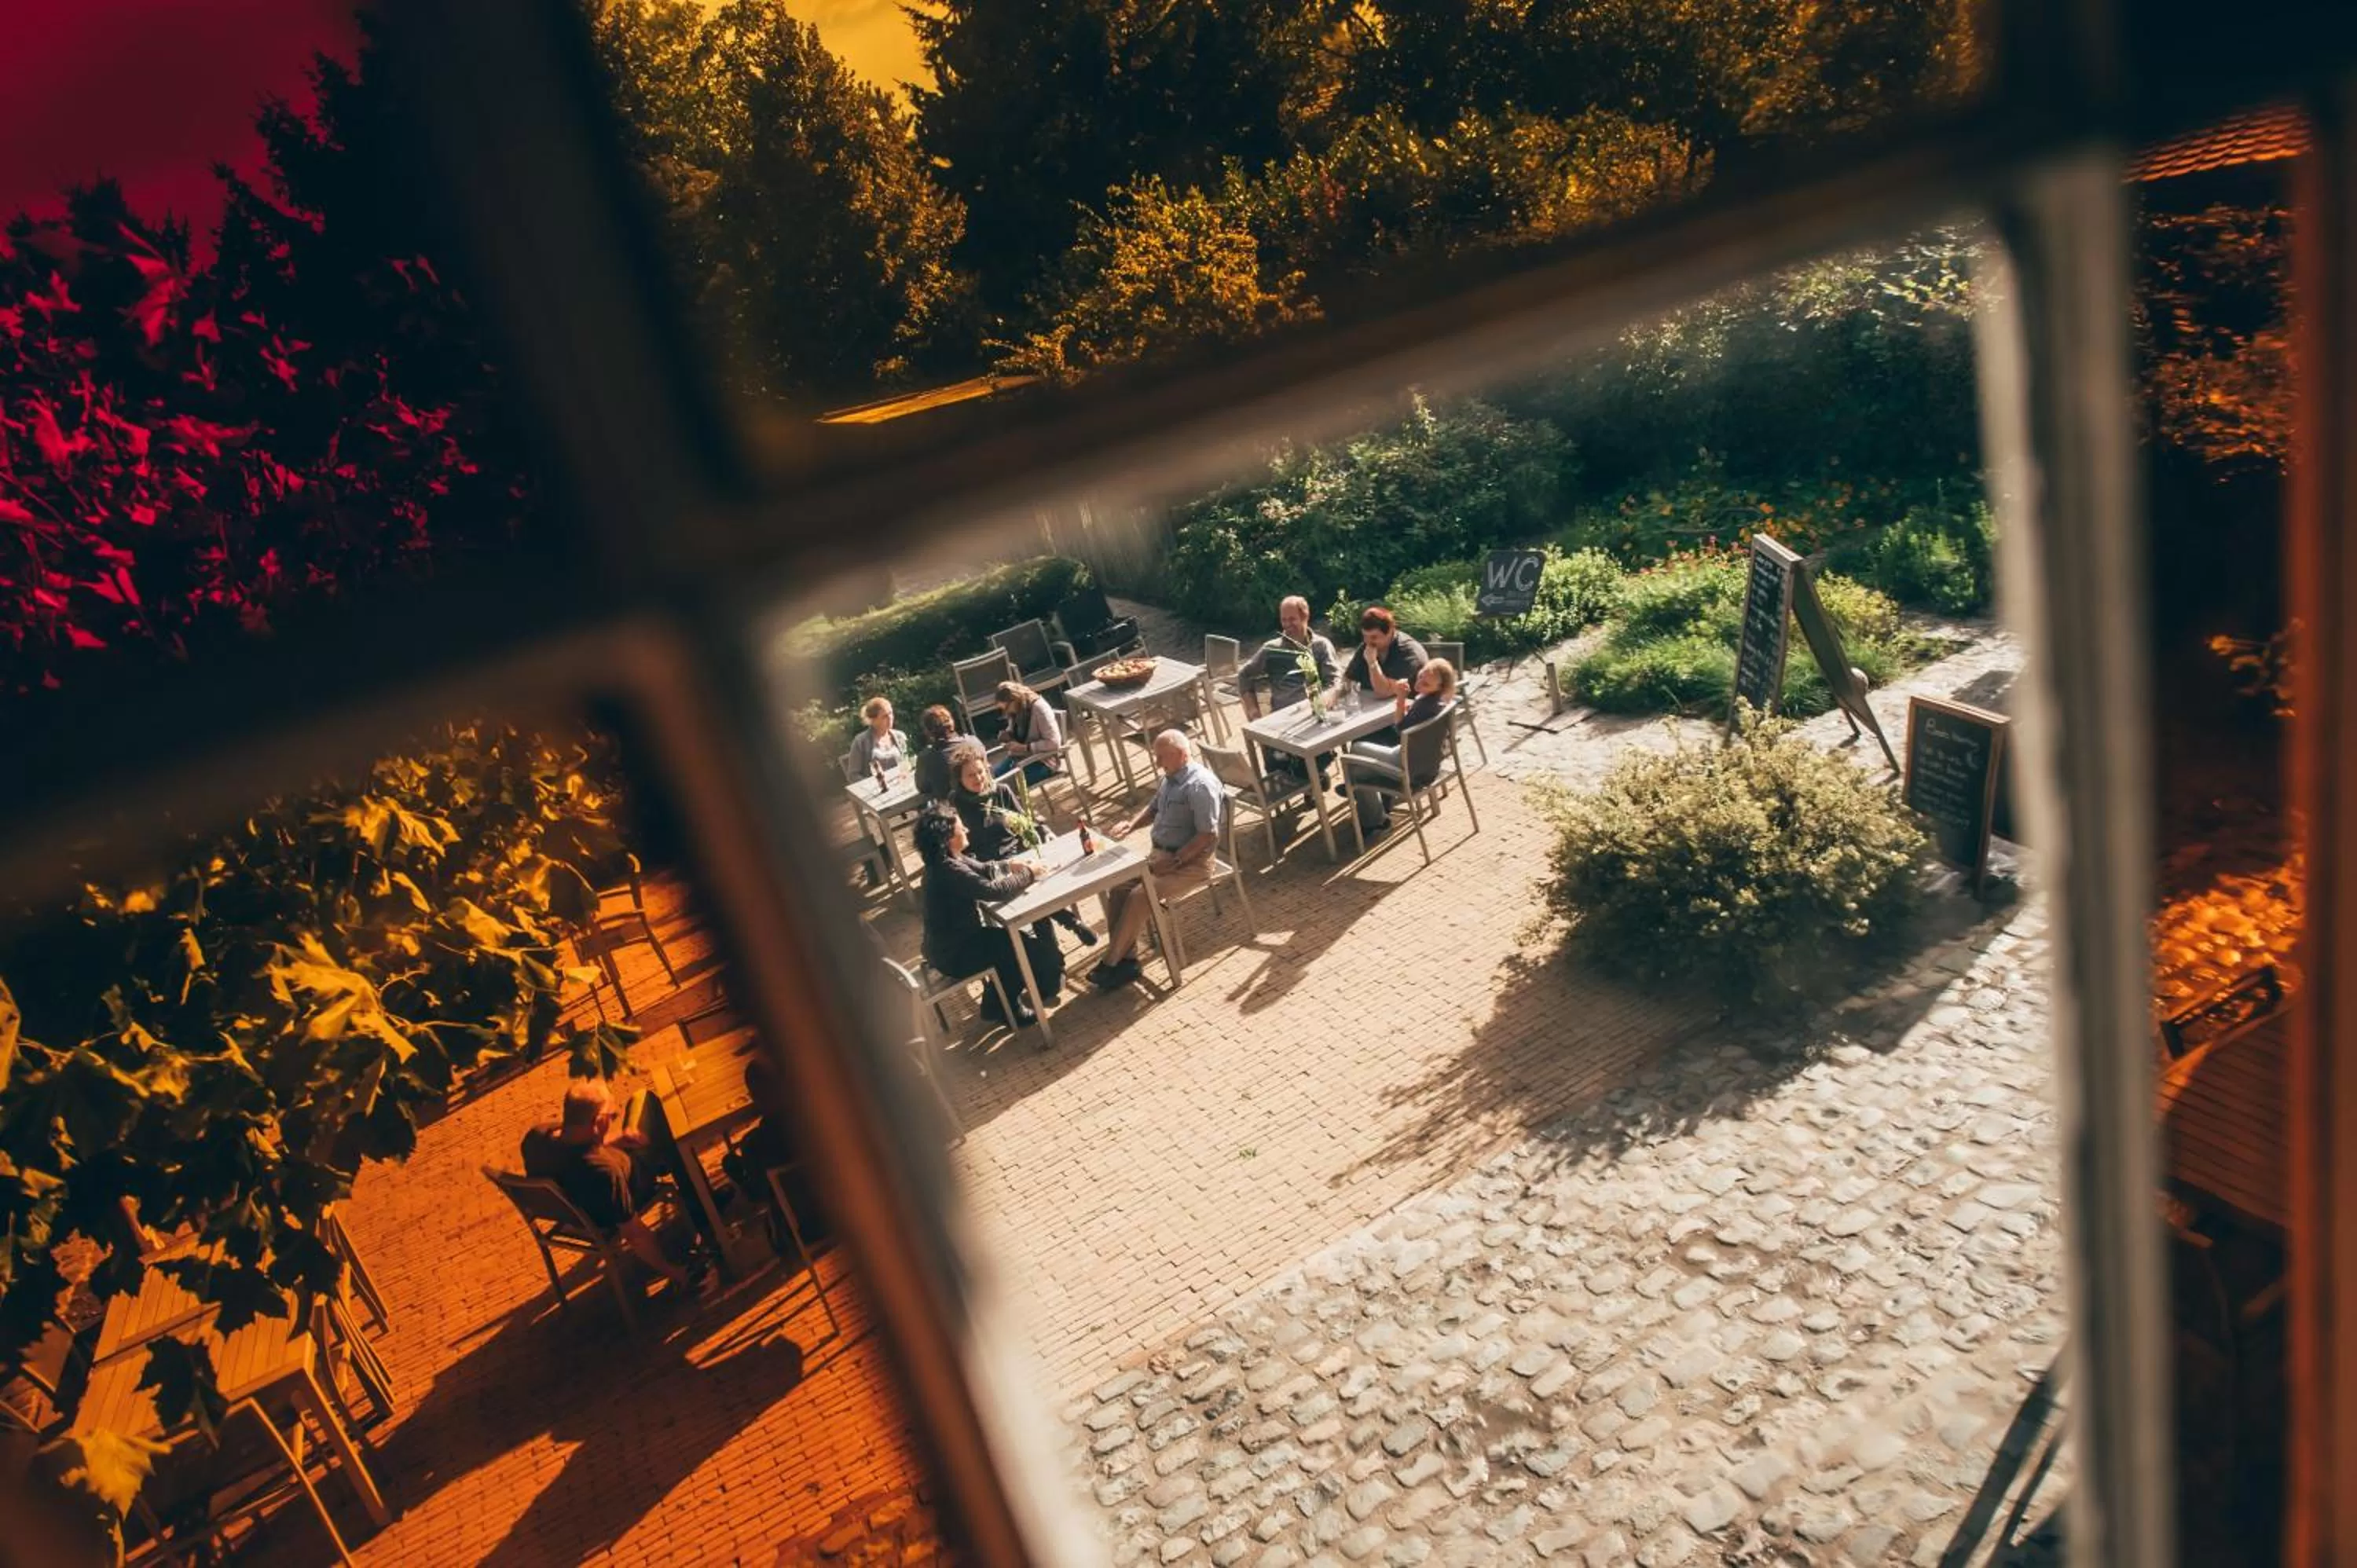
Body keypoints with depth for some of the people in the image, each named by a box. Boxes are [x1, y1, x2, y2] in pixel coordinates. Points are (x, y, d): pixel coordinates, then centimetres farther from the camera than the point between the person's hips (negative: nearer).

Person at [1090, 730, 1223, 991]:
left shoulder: (1200, 785, -20)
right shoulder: (1170, 777, 9)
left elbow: (1209, 836, -23)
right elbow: (1153, 808, 26)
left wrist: (1174, 862, -22)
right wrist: (1131, 825, 6)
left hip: (1191, 862, -9)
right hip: (1160, 853, 9)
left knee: (1138, 896, -23)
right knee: (1118, 888, -9)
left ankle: (1111, 963, -10)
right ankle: (1126, 959, -5)